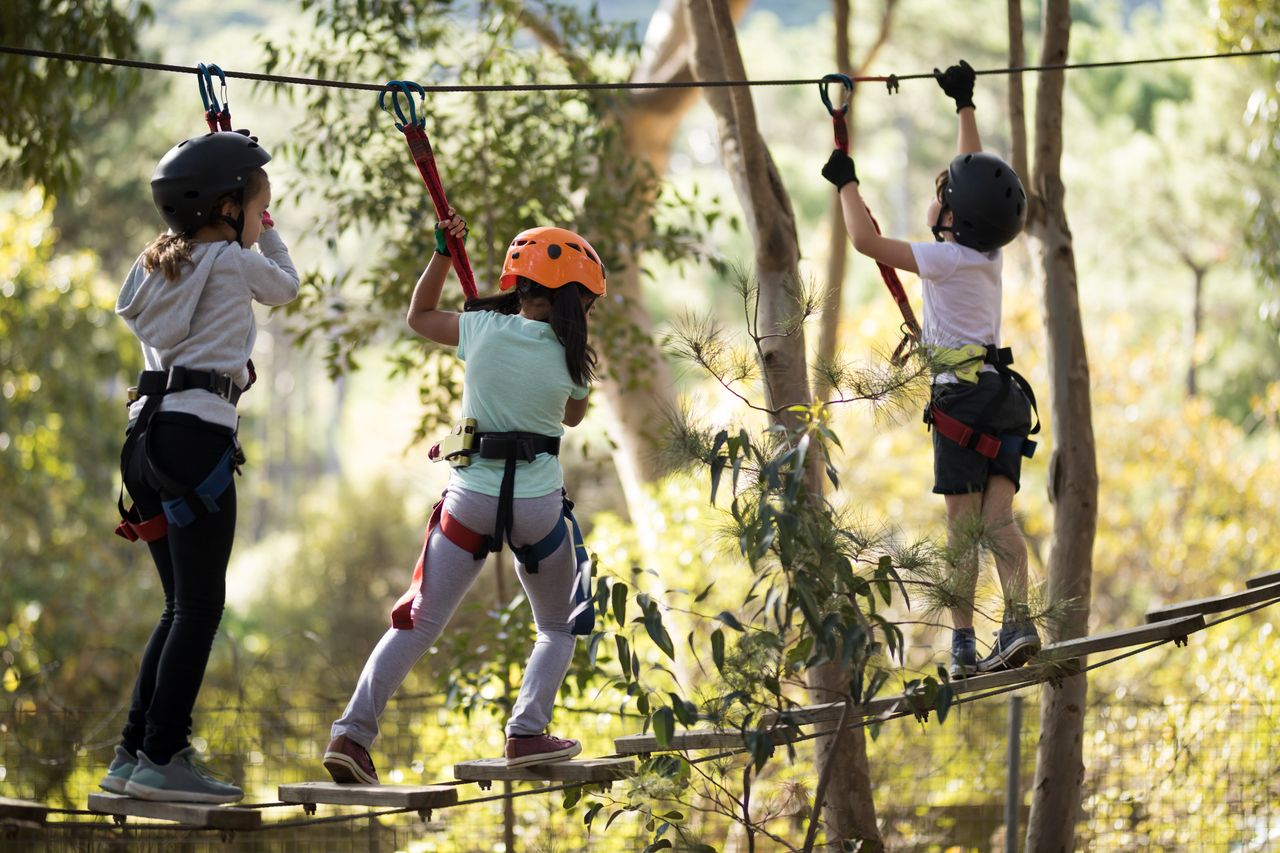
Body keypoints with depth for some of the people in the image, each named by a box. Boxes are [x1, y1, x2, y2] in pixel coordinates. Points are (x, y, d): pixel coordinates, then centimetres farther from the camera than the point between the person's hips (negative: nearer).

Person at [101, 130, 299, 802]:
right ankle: (160, 760, -9)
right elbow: (286, 286, 15)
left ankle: (133, 754, 12)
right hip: (198, 436, -8)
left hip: (148, 436, 8)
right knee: (200, 607, -5)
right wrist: (265, 236, 30)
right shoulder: (233, 262, -2)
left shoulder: (154, 265, 17)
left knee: (182, 607, 14)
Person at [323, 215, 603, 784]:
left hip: (471, 499, 1)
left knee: (417, 624, 4)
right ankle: (526, 733, 5)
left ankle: (352, 733, -9)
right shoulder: (570, 358, -3)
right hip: (537, 502, -1)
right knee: (559, 627, 21)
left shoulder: (484, 330, -4)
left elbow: (419, 316, 15)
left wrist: (442, 253, 19)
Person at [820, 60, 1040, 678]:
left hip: (962, 395, -7)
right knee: (999, 520, 0)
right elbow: (974, 174, 25)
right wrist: (965, 105, 34)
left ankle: (962, 644, -8)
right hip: (1005, 395, 7)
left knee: (963, 528, -6)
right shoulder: (988, 253, 11)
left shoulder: (946, 259, -9)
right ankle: (1018, 621, -16)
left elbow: (866, 240, -10)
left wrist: (846, 182, 4)